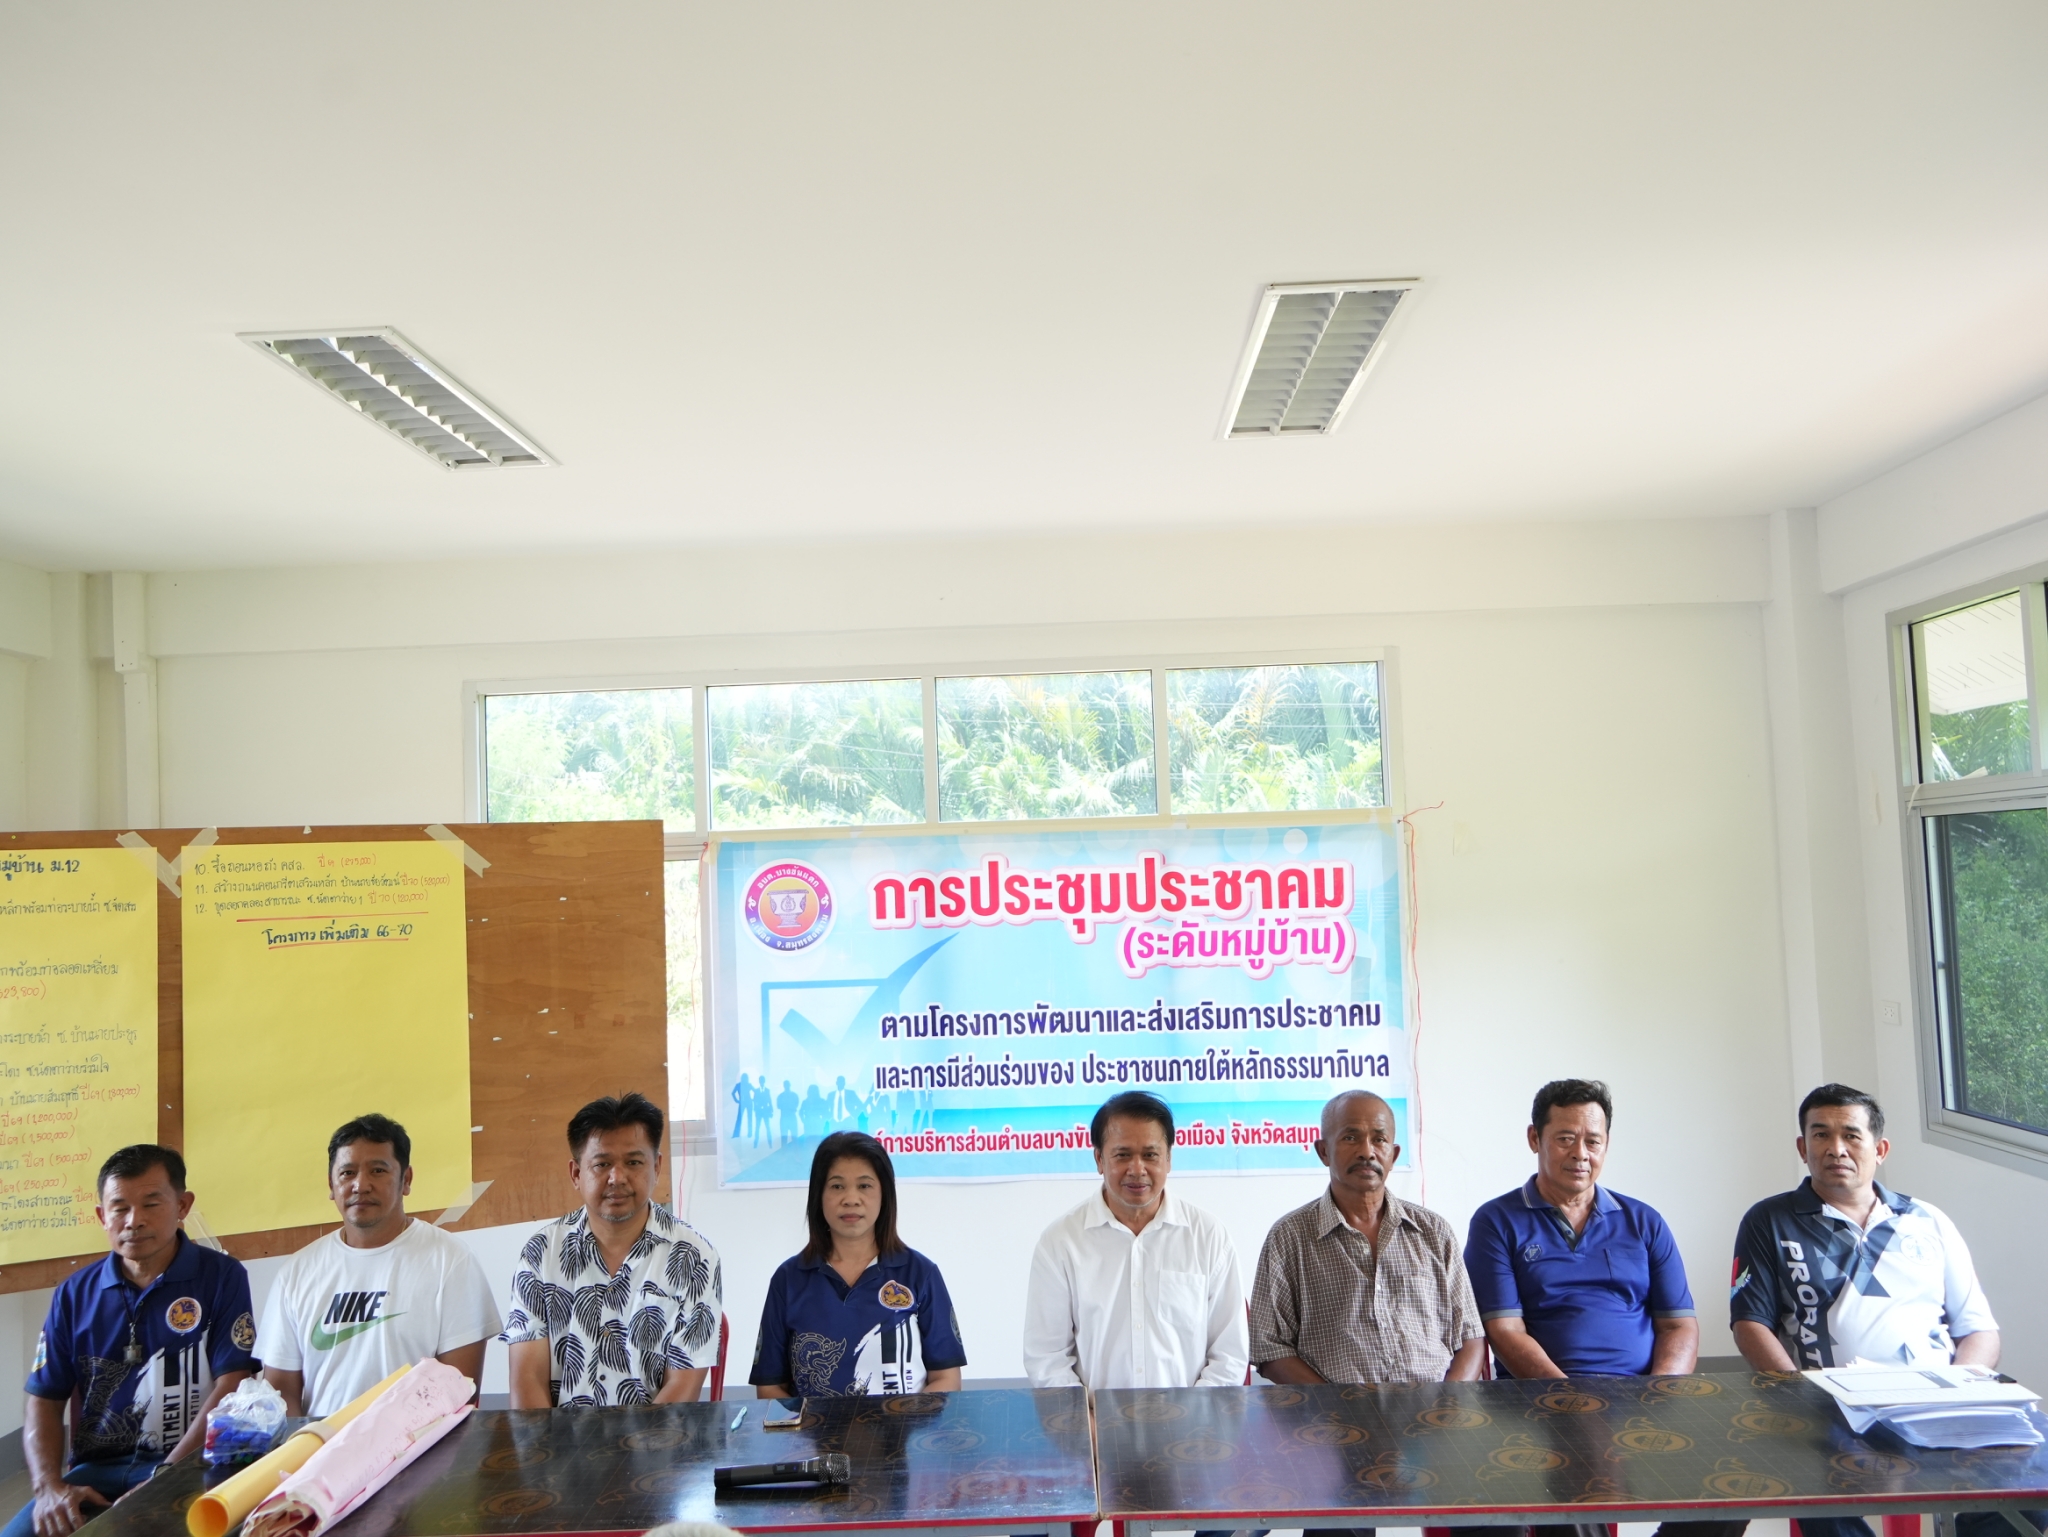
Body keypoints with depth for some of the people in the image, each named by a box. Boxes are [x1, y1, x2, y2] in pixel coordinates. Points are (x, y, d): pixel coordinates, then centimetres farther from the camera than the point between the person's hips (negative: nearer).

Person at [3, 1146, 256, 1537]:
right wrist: (49, 1487, -7)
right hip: (95, 1471, 4)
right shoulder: (76, 1292, 9)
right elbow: (44, 1400, 10)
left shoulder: (222, 1277, -3)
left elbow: (231, 1388, -9)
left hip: (189, 1469, -4)